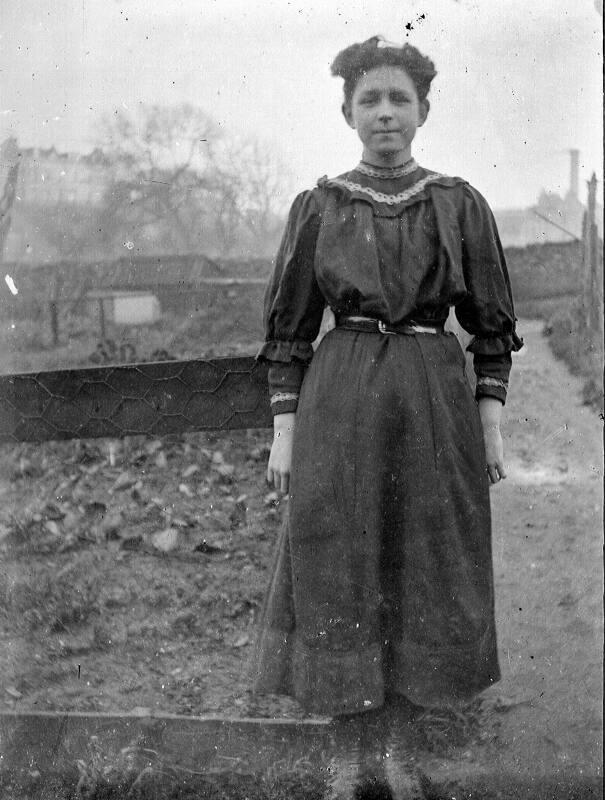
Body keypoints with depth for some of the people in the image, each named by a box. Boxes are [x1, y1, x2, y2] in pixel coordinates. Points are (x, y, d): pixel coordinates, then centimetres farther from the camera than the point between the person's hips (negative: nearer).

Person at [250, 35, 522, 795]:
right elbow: (289, 327, 4)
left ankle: (428, 689, 27)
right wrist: (284, 432, -1)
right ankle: (345, 699, 23)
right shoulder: (317, 207, 2)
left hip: (434, 402, 0)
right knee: (337, 560, 5)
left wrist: (490, 424, 2)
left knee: (433, 560, 8)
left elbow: (490, 324, 6)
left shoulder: (460, 204, 2)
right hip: (341, 403, 0)